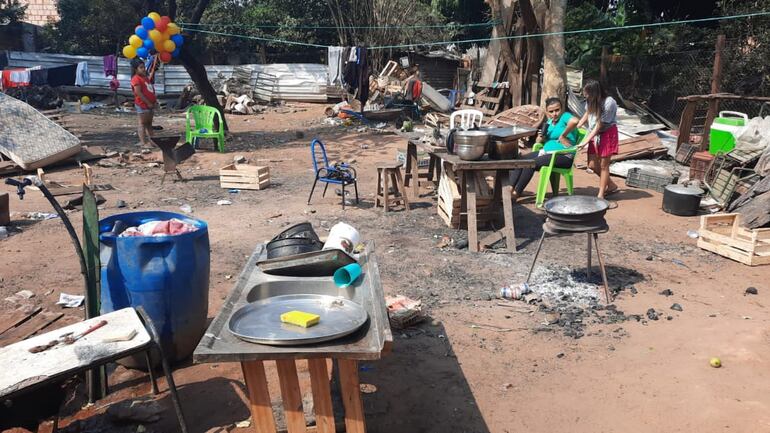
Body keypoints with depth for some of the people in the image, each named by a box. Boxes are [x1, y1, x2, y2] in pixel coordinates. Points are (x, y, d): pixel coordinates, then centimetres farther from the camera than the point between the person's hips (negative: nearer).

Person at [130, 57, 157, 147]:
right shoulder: (136, 79, -12)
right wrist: (148, 103, -19)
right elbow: (138, 93, -19)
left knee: (149, 123, 13)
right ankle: (143, 142, -4)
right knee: (142, 123, -6)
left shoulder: (145, 77, 15)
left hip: (149, 104, 9)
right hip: (142, 104, -9)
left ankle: (151, 140, 18)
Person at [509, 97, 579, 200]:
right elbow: (538, 141, 23)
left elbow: (574, 121, -31)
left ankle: (516, 193, -19)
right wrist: (540, 138, 0)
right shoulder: (549, 122, 17)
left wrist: (563, 136, -20)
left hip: (564, 156, -9)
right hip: (546, 152, 9)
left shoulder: (564, 116, -5)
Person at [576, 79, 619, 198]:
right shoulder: (591, 101, -8)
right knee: (592, 164, 8)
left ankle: (601, 195, 7)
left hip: (607, 134, -7)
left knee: (603, 165, -1)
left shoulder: (609, 103, -26)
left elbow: (599, 126, -23)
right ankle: (611, 185, 29)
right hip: (594, 134, 7)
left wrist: (586, 141, -23)